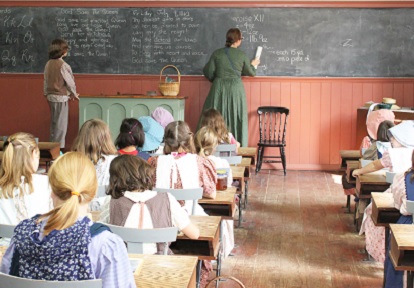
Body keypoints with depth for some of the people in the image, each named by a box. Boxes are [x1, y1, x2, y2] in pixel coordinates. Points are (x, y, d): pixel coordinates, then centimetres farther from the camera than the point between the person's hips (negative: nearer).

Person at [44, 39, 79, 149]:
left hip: (51, 96, 8)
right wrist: (74, 94, 4)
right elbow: (69, 81, -12)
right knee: (61, 125, 0)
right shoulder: (63, 65, -18)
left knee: (54, 123, 16)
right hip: (61, 97, -8)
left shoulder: (48, 64, 4)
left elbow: (45, 80, 10)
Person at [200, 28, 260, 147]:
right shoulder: (242, 55, -3)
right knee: (236, 118, 6)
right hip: (236, 89, -1)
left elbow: (208, 72, -1)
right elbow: (251, 73, 8)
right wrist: (253, 65, 29)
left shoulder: (217, 53, -1)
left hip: (219, 89, 1)